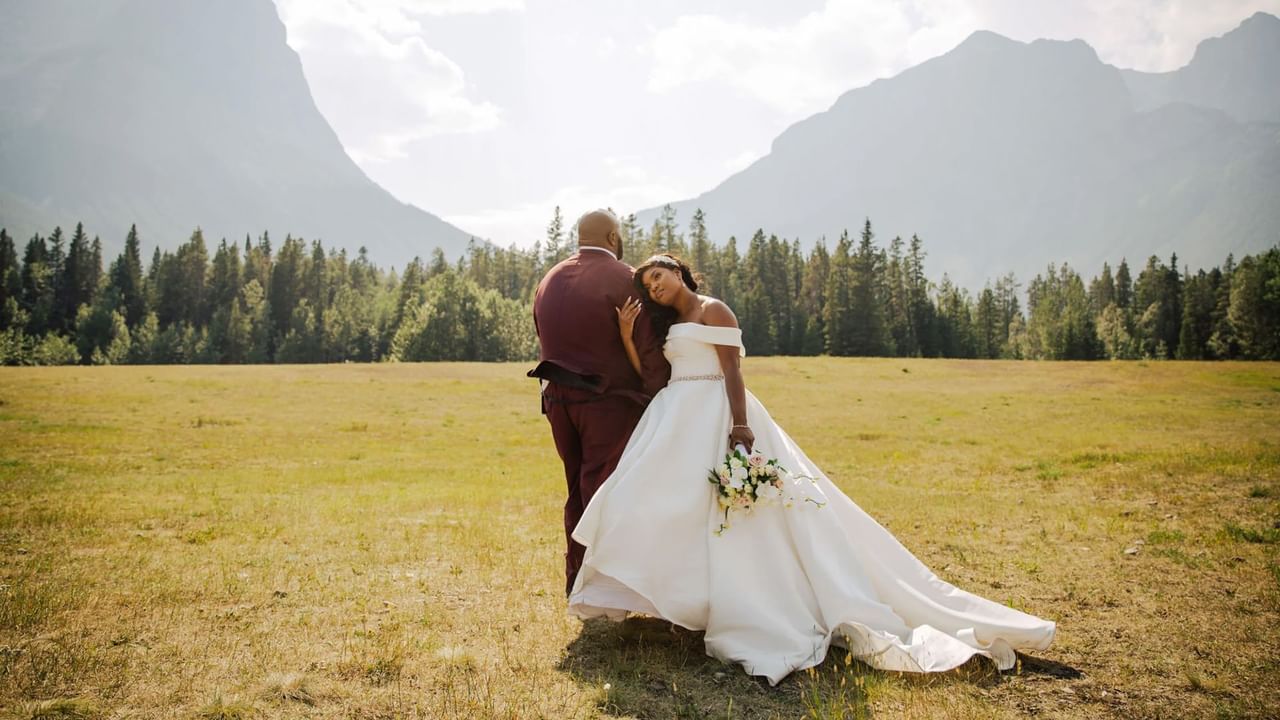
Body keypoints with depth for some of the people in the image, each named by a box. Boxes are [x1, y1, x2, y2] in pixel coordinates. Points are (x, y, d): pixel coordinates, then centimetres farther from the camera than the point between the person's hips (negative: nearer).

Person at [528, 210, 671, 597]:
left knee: (578, 490, 17)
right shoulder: (624, 279, -10)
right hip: (608, 401, -6)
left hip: (558, 399, 6)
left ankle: (576, 578, 25)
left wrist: (561, 383, 15)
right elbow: (649, 349, -12)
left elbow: (544, 342, 10)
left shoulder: (549, 279, 10)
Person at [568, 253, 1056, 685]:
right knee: (653, 501, 3)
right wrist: (627, 336, 4)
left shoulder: (713, 311, -2)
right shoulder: (666, 326, 22)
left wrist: (740, 426, -25)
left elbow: (732, 372, -13)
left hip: (715, 417, -9)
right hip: (677, 424, 9)